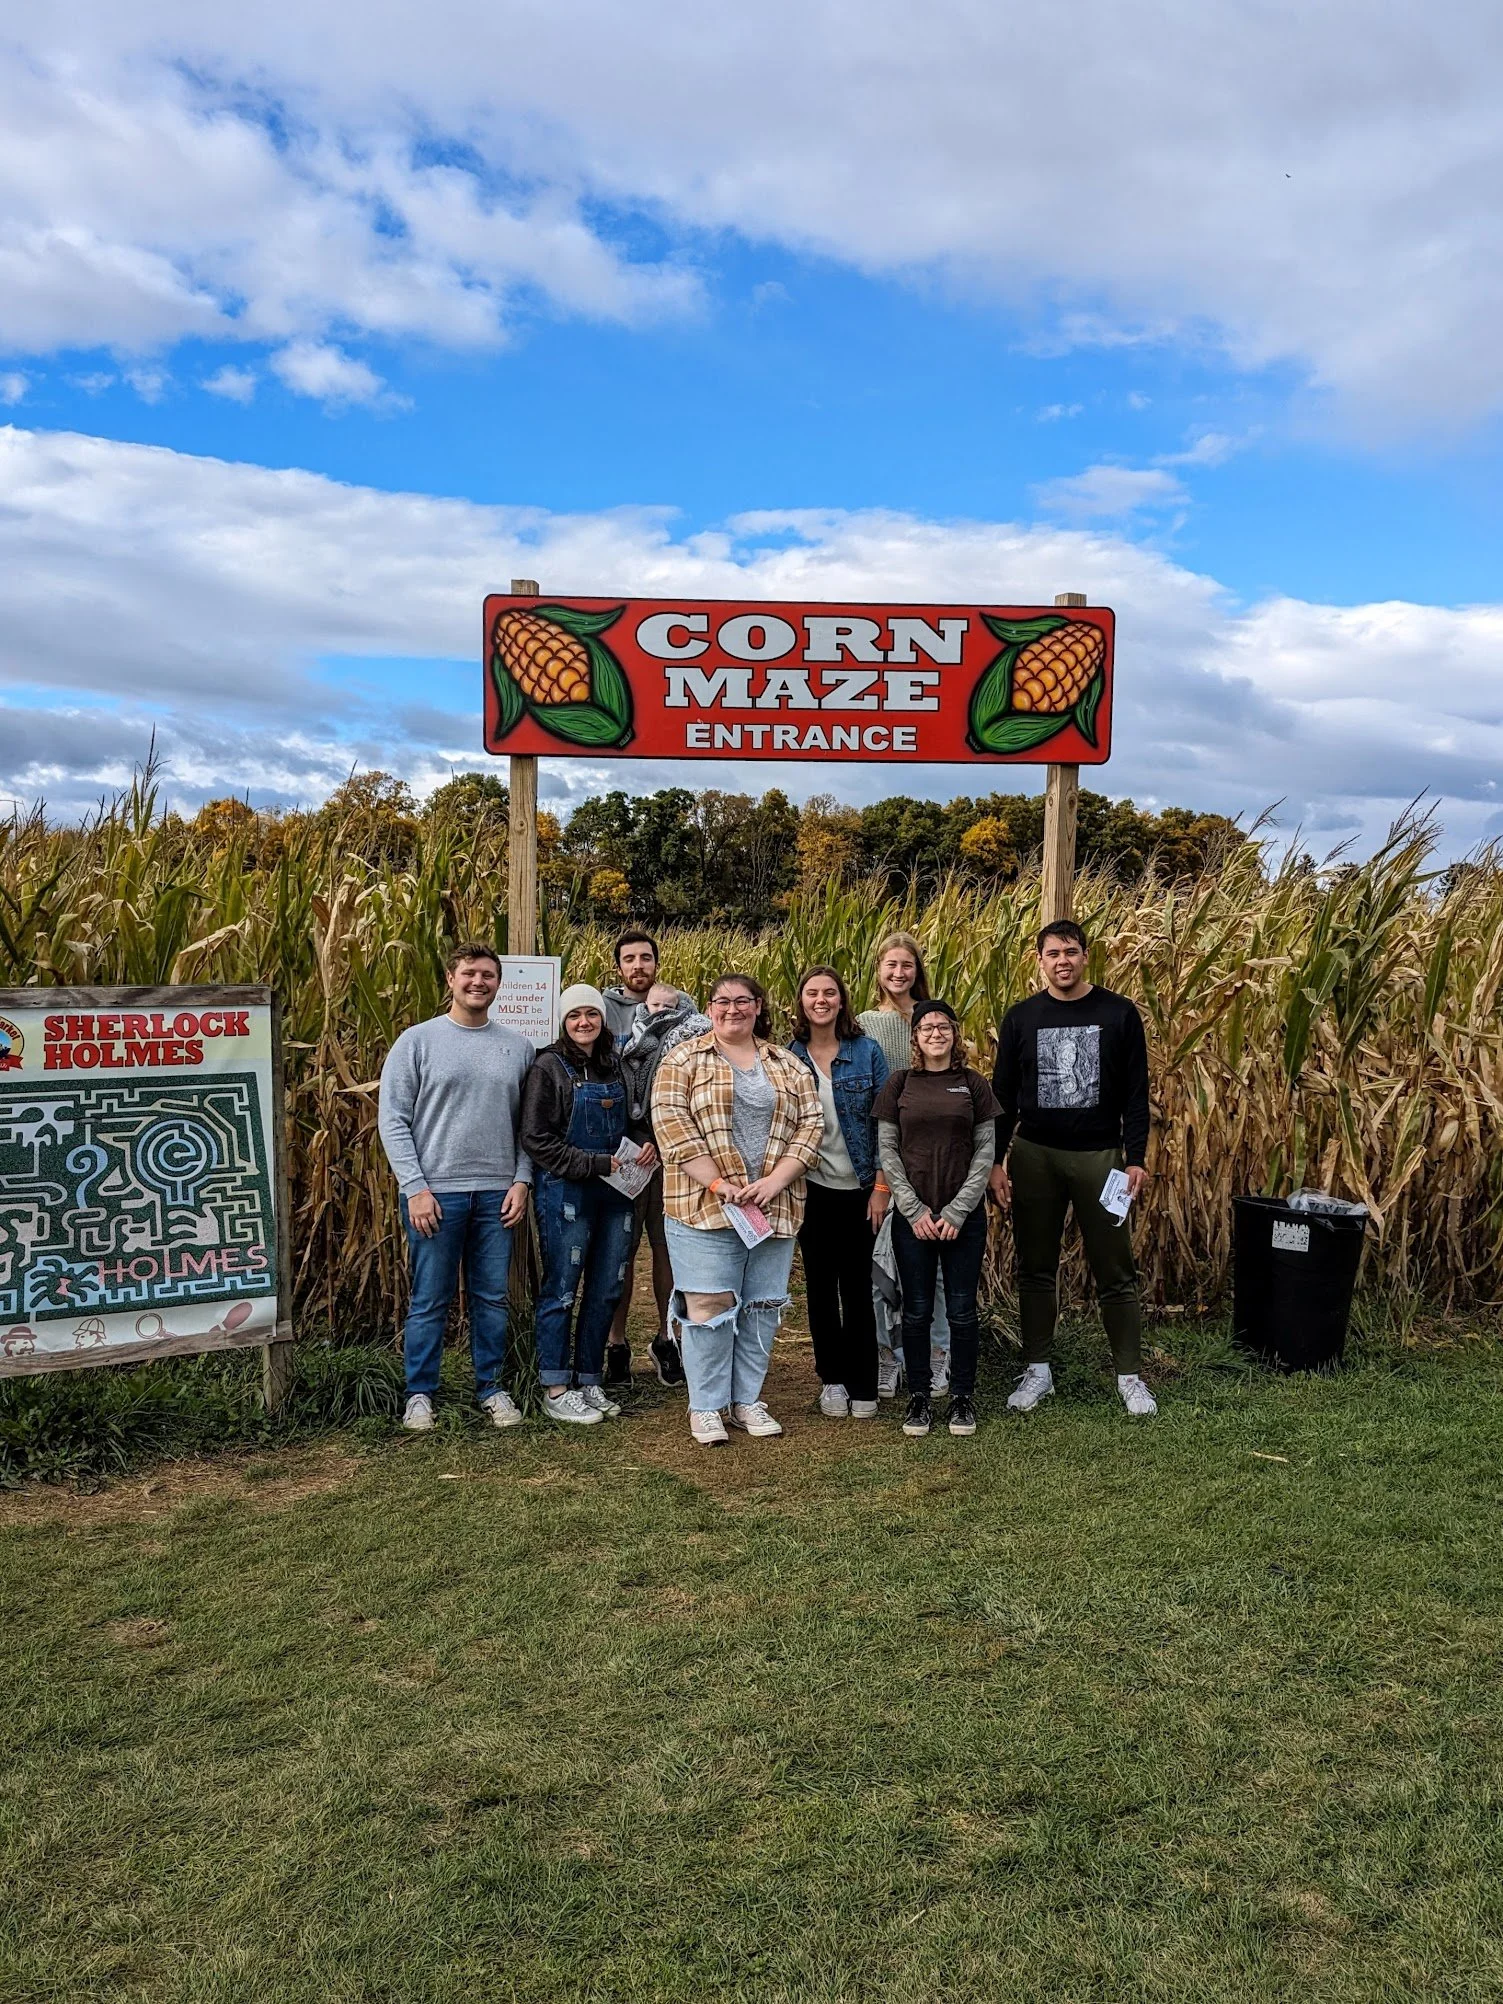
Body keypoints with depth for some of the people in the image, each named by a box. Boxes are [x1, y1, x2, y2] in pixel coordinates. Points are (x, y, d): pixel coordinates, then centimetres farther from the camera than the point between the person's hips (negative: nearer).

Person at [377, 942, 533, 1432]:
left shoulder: (517, 1047, 9)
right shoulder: (417, 1041, -1)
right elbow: (392, 1119, -4)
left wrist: (522, 1180, -1)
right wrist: (415, 1187, -11)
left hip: (497, 1193, 3)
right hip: (435, 1191, -3)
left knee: (492, 1297, 10)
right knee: (430, 1300, 4)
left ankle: (491, 1387, 23)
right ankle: (420, 1393, 17)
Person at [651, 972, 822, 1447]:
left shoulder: (788, 1066, 12)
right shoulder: (684, 1060, 2)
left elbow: (809, 1126, 6)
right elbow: (671, 1123, -8)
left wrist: (775, 1181, -9)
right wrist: (718, 1184, -15)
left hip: (773, 1207, 4)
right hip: (704, 1207, -3)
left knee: (763, 1307, 8)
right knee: (708, 1305, -3)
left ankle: (747, 1400, 22)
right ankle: (705, 1407, 11)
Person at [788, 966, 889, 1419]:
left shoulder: (866, 1051, -3)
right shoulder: (787, 1058, 0)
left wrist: (882, 1186, -7)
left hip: (859, 1189, -1)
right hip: (812, 1190, 1)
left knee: (857, 1287, 4)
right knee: (820, 1285, 9)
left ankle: (862, 1387, 15)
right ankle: (832, 1379, 23)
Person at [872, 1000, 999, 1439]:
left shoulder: (973, 1084, 3)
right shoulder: (899, 1084, 3)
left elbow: (985, 1152, 1)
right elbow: (887, 1151, 1)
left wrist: (957, 1211, -8)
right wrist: (914, 1210, -8)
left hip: (964, 1215, 0)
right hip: (912, 1215, 0)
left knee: (962, 1309, 5)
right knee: (916, 1310, 5)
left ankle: (962, 1398, 18)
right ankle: (918, 1398, 17)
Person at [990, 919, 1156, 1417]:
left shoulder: (1118, 1014, -2)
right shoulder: (1021, 1017, 2)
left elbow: (1136, 1093, -1)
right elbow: (1003, 1095, 4)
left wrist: (1136, 1158, -7)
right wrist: (996, 1160, -1)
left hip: (1099, 1156, -1)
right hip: (1034, 1156, 2)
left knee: (1114, 1271, 5)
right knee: (1035, 1269, 9)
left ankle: (1130, 1376, 16)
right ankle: (1037, 1371, 21)